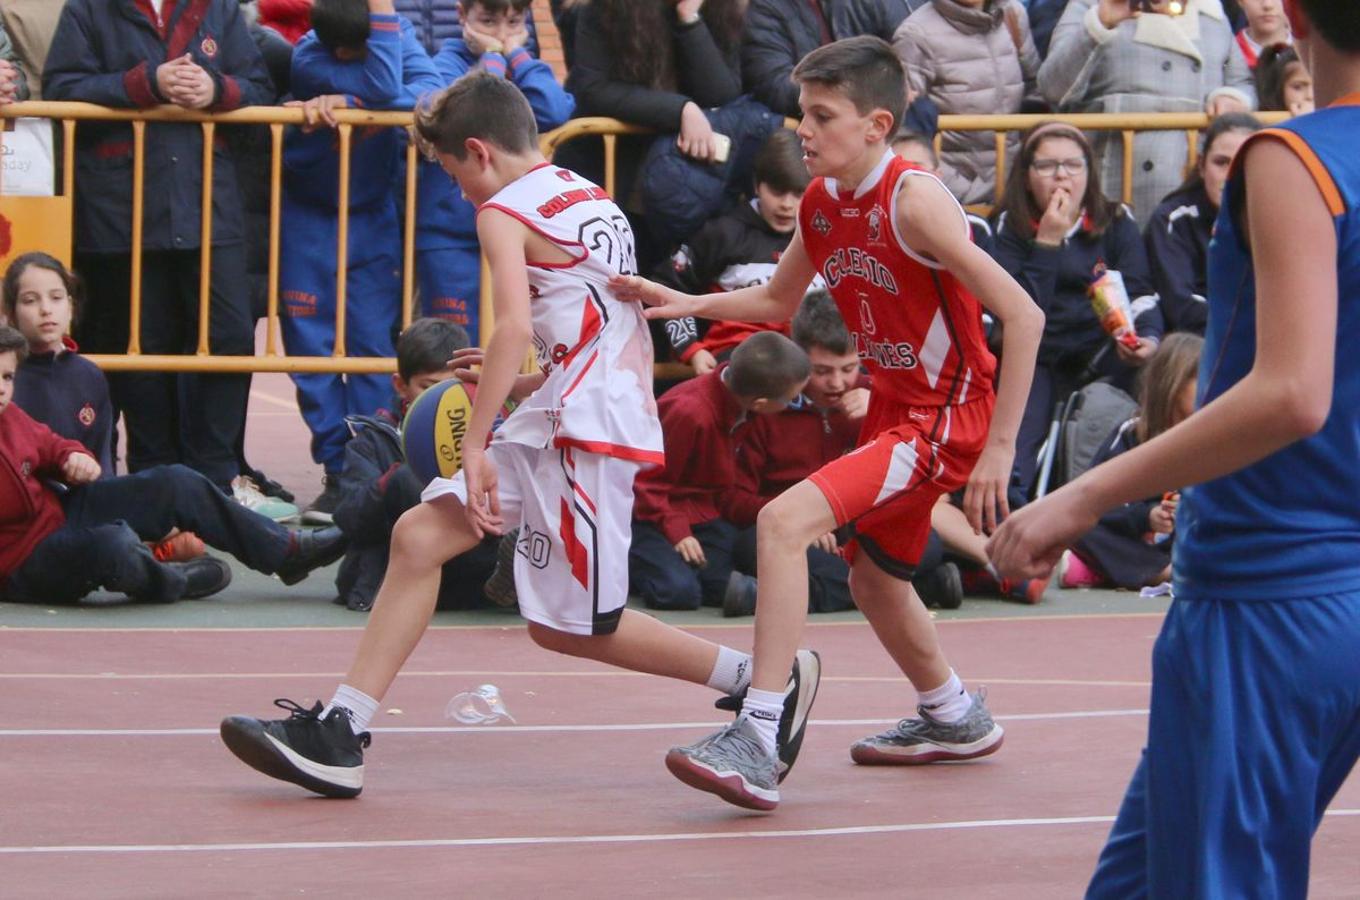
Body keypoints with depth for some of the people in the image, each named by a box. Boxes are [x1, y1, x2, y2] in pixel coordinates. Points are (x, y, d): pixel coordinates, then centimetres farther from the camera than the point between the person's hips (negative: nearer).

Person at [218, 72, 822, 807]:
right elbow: (613, 325, 23)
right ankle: (339, 733, 0)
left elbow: (515, 327, -23)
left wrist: (474, 447, -24)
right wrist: (522, 385, 25)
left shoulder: (504, 213, -9)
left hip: (586, 431, -10)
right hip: (557, 420, 10)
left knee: (566, 626, -1)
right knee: (419, 536, 5)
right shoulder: (591, 199, 18)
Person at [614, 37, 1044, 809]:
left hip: (947, 418, -9)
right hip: (892, 409, 9)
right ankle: (954, 718, 51)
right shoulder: (821, 202, 2)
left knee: (785, 521, -24)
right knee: (875, 581, 24)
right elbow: (779, 301, 21)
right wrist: (690, 304, 3)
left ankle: (758, 741, -25)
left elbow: (1023, 315, -23)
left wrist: (1000, 447, -24)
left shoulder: (914, 200, -21)